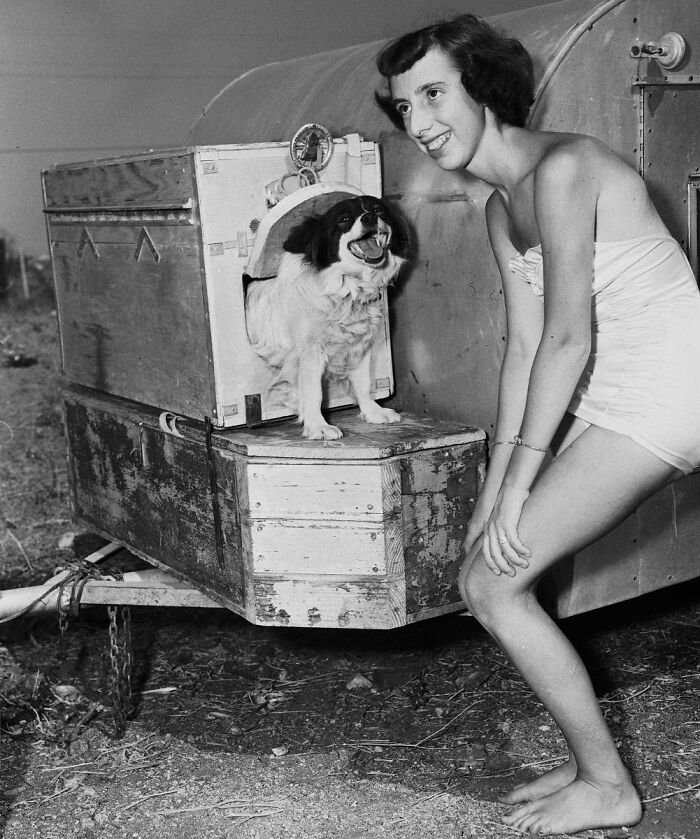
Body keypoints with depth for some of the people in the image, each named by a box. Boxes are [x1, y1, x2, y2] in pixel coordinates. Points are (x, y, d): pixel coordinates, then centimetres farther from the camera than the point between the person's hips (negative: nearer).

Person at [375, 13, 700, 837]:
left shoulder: (561, 167, -17)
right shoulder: (501, 208, 12)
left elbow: (568, 338, -21)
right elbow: (524, 348, 10)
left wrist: (518, 487, -17)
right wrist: (493, 488, 6)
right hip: (607, 398, 9)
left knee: (489, 583, -8)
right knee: (488, 557, 8)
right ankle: (592, 762, 22)